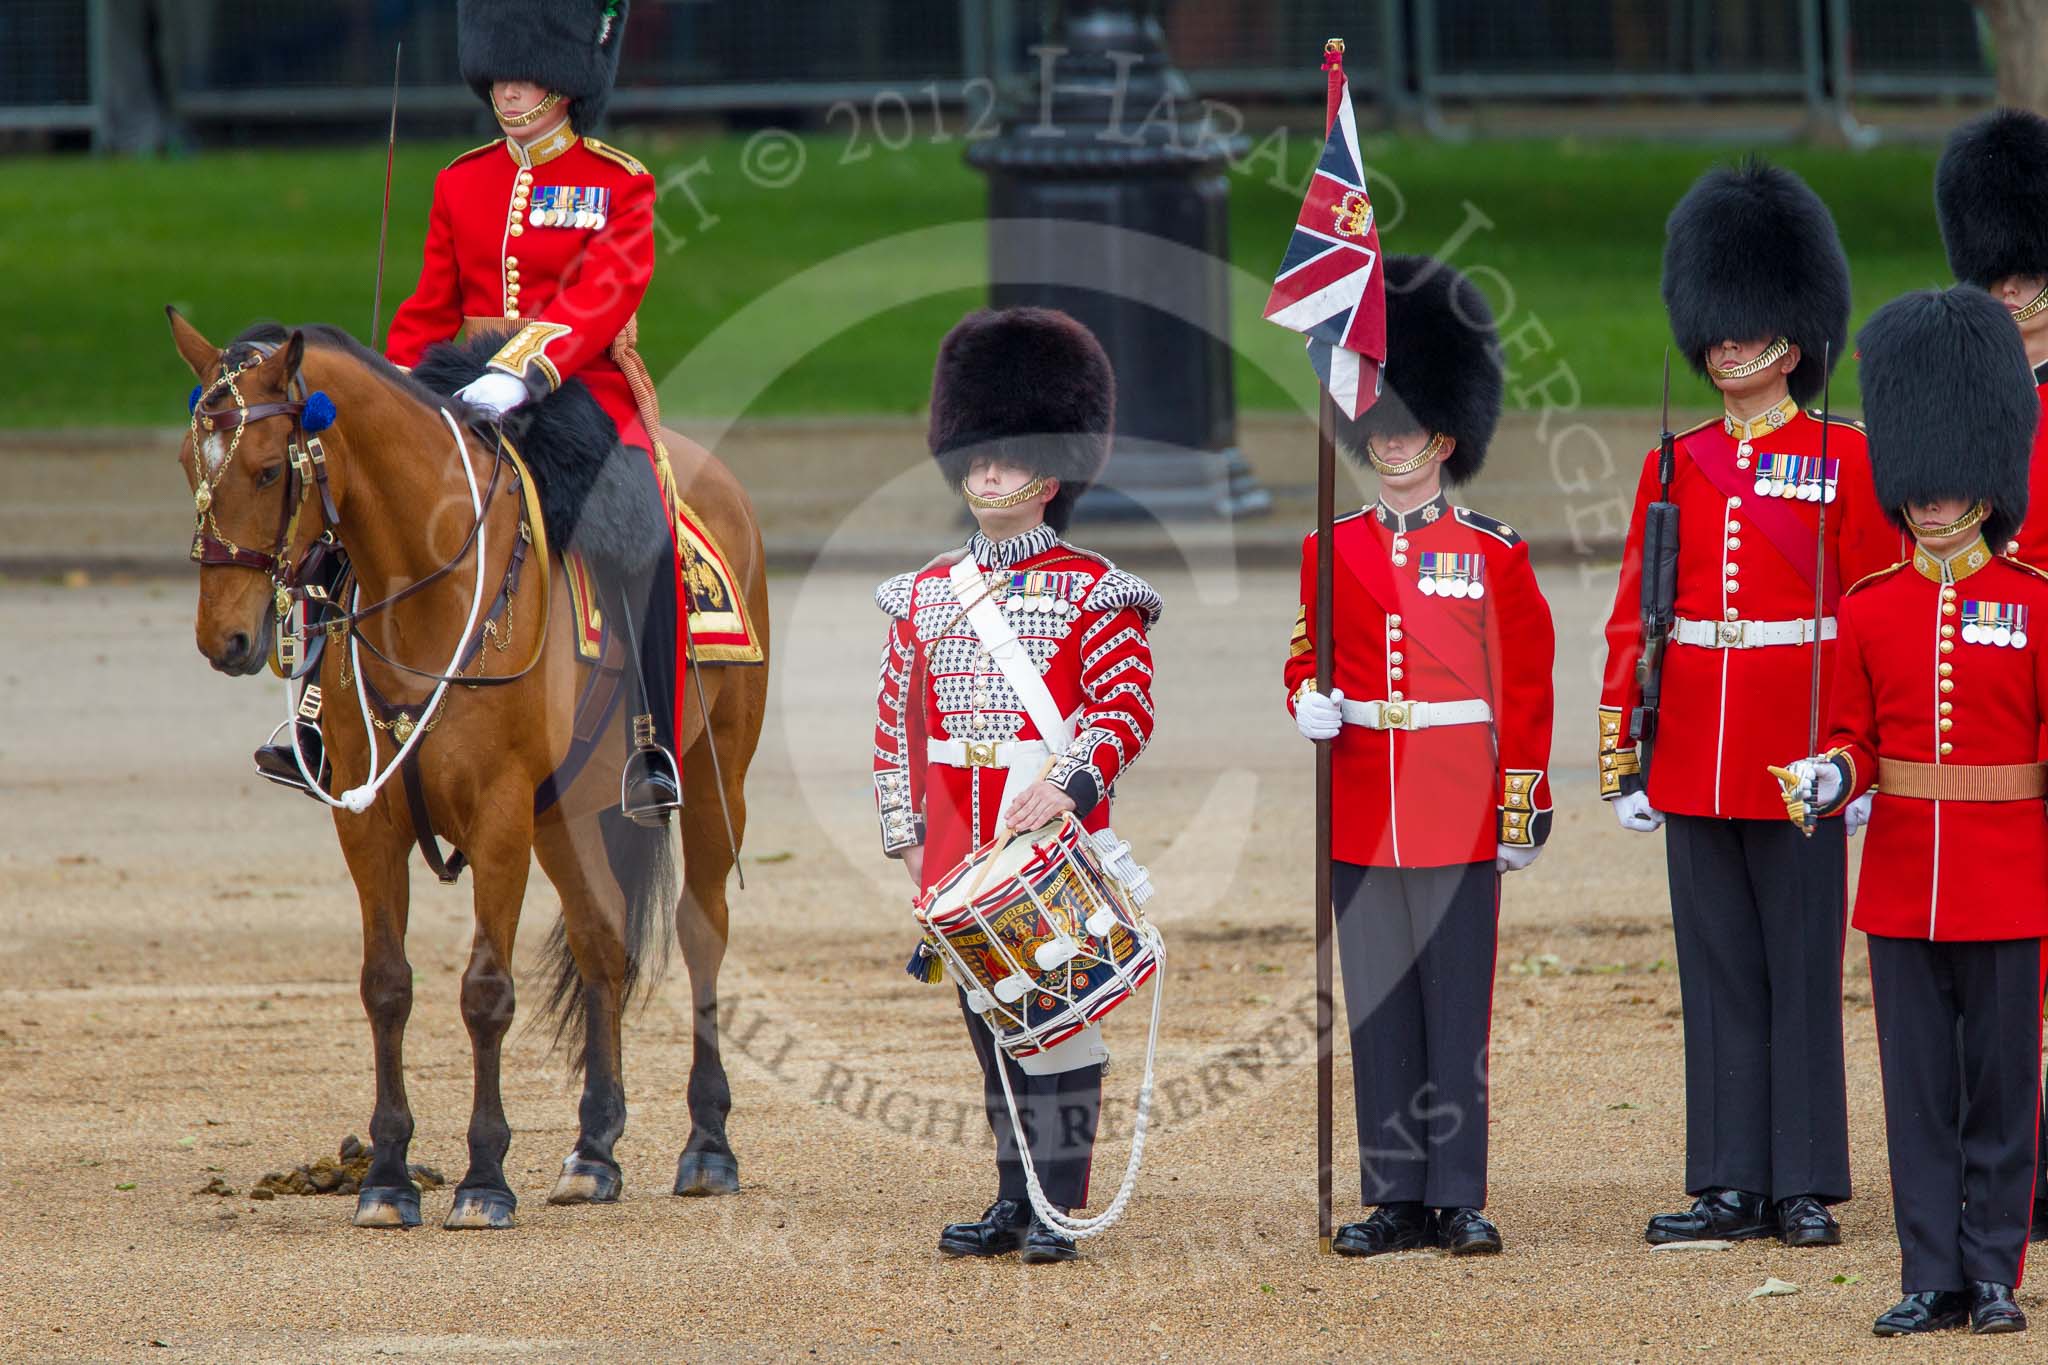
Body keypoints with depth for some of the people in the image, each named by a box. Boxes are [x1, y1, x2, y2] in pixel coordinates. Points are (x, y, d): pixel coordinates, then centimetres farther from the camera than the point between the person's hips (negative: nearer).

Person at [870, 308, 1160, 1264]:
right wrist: (904, 828, 8)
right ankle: (1013, 1203, 14)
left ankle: (1057, 1210, 0)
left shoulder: (1093, 593, -3)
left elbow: (1126, 710, -10)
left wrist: (1070, 784, -26)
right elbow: (897, 719, 15)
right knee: (992, 1025, 8)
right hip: (959, 853, 5)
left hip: (1055, 838, -5)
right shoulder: (927, 595, 12)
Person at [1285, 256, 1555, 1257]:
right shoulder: (1330, 551, 8)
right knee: (1378, 1007, 5)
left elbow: (1526, 685, 1)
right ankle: (1396, 1199, 9)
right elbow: (1305, 656, 16)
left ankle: (1459, 1199, 1)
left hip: (1459, 813, -3)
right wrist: (1307, 701, -7)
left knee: (1458, 1004, -2)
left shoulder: (1493, 555, 0)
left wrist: (1526, 805, -3)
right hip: (1361, 808, 3)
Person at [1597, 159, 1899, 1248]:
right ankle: (1731, 1187, 10)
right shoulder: (1675, 467, 9)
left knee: (1802, 970, 0)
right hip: (1693, 767, 4)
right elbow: (1632, 623, 10)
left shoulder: (1844, 459, -1)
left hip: (1796, 756, -4)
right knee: (1718, 973, 6)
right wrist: (1621, 761, 6)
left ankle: (1805, 1188, 4)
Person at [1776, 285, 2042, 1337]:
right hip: (1902, 885, 2)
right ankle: (1932, 1278, 8)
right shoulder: (1869, 611, 5)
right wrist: (1829, 780, -13)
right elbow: (1856, 740, 9)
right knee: (1918, 1089, 4)